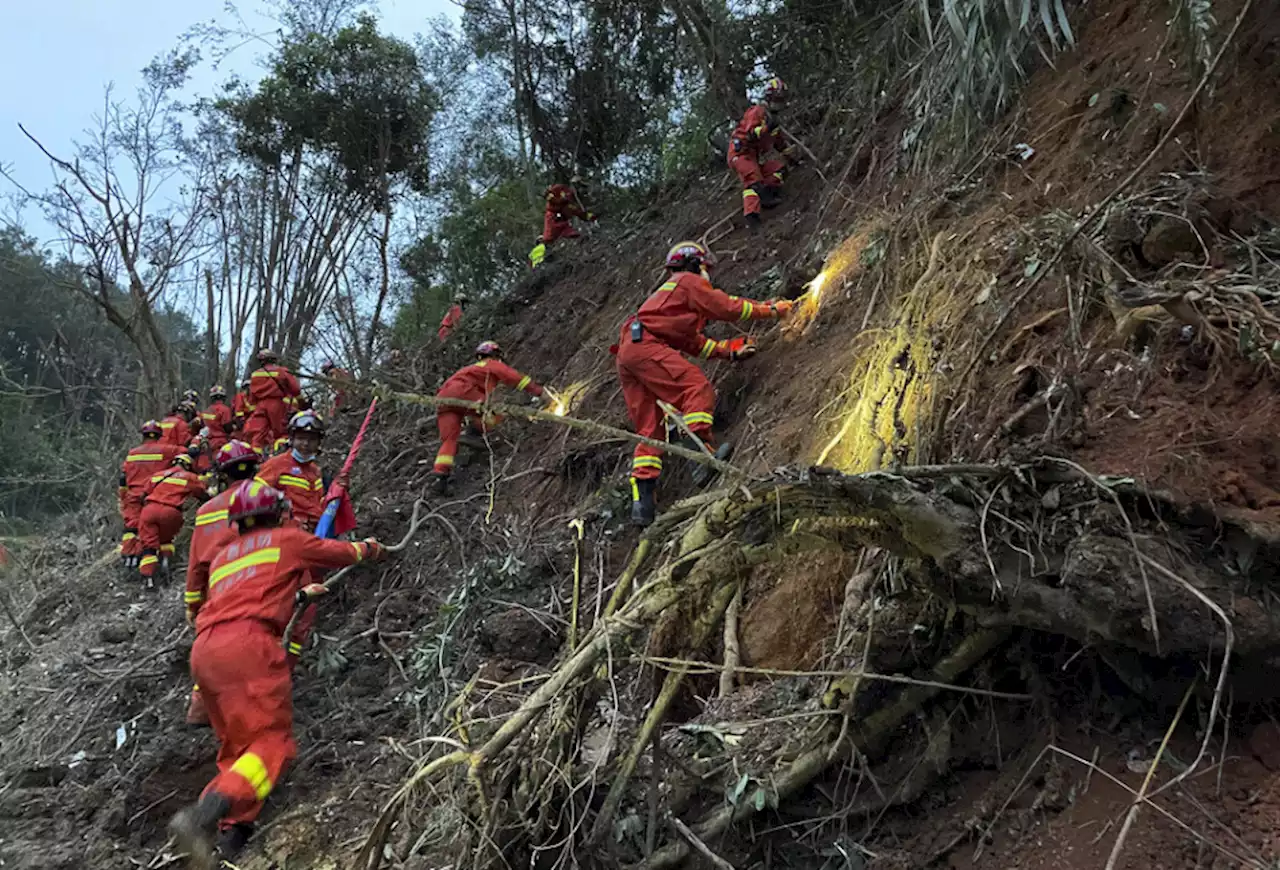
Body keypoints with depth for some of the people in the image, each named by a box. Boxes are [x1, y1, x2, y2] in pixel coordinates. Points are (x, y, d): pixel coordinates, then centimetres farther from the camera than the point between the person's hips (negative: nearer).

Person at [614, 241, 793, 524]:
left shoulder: (669, 290, 37)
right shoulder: (689, 281, 10)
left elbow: (693, 344, 31)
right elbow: (729, 308, 2)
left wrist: (732, 349, 25)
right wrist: (772, 309, 13)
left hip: (627, 353, 9)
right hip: (644, 344, -9)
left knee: (650, 429, 4)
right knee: (698, 387, -18)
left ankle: (641, 499, -4)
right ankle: (699, 446, -38)